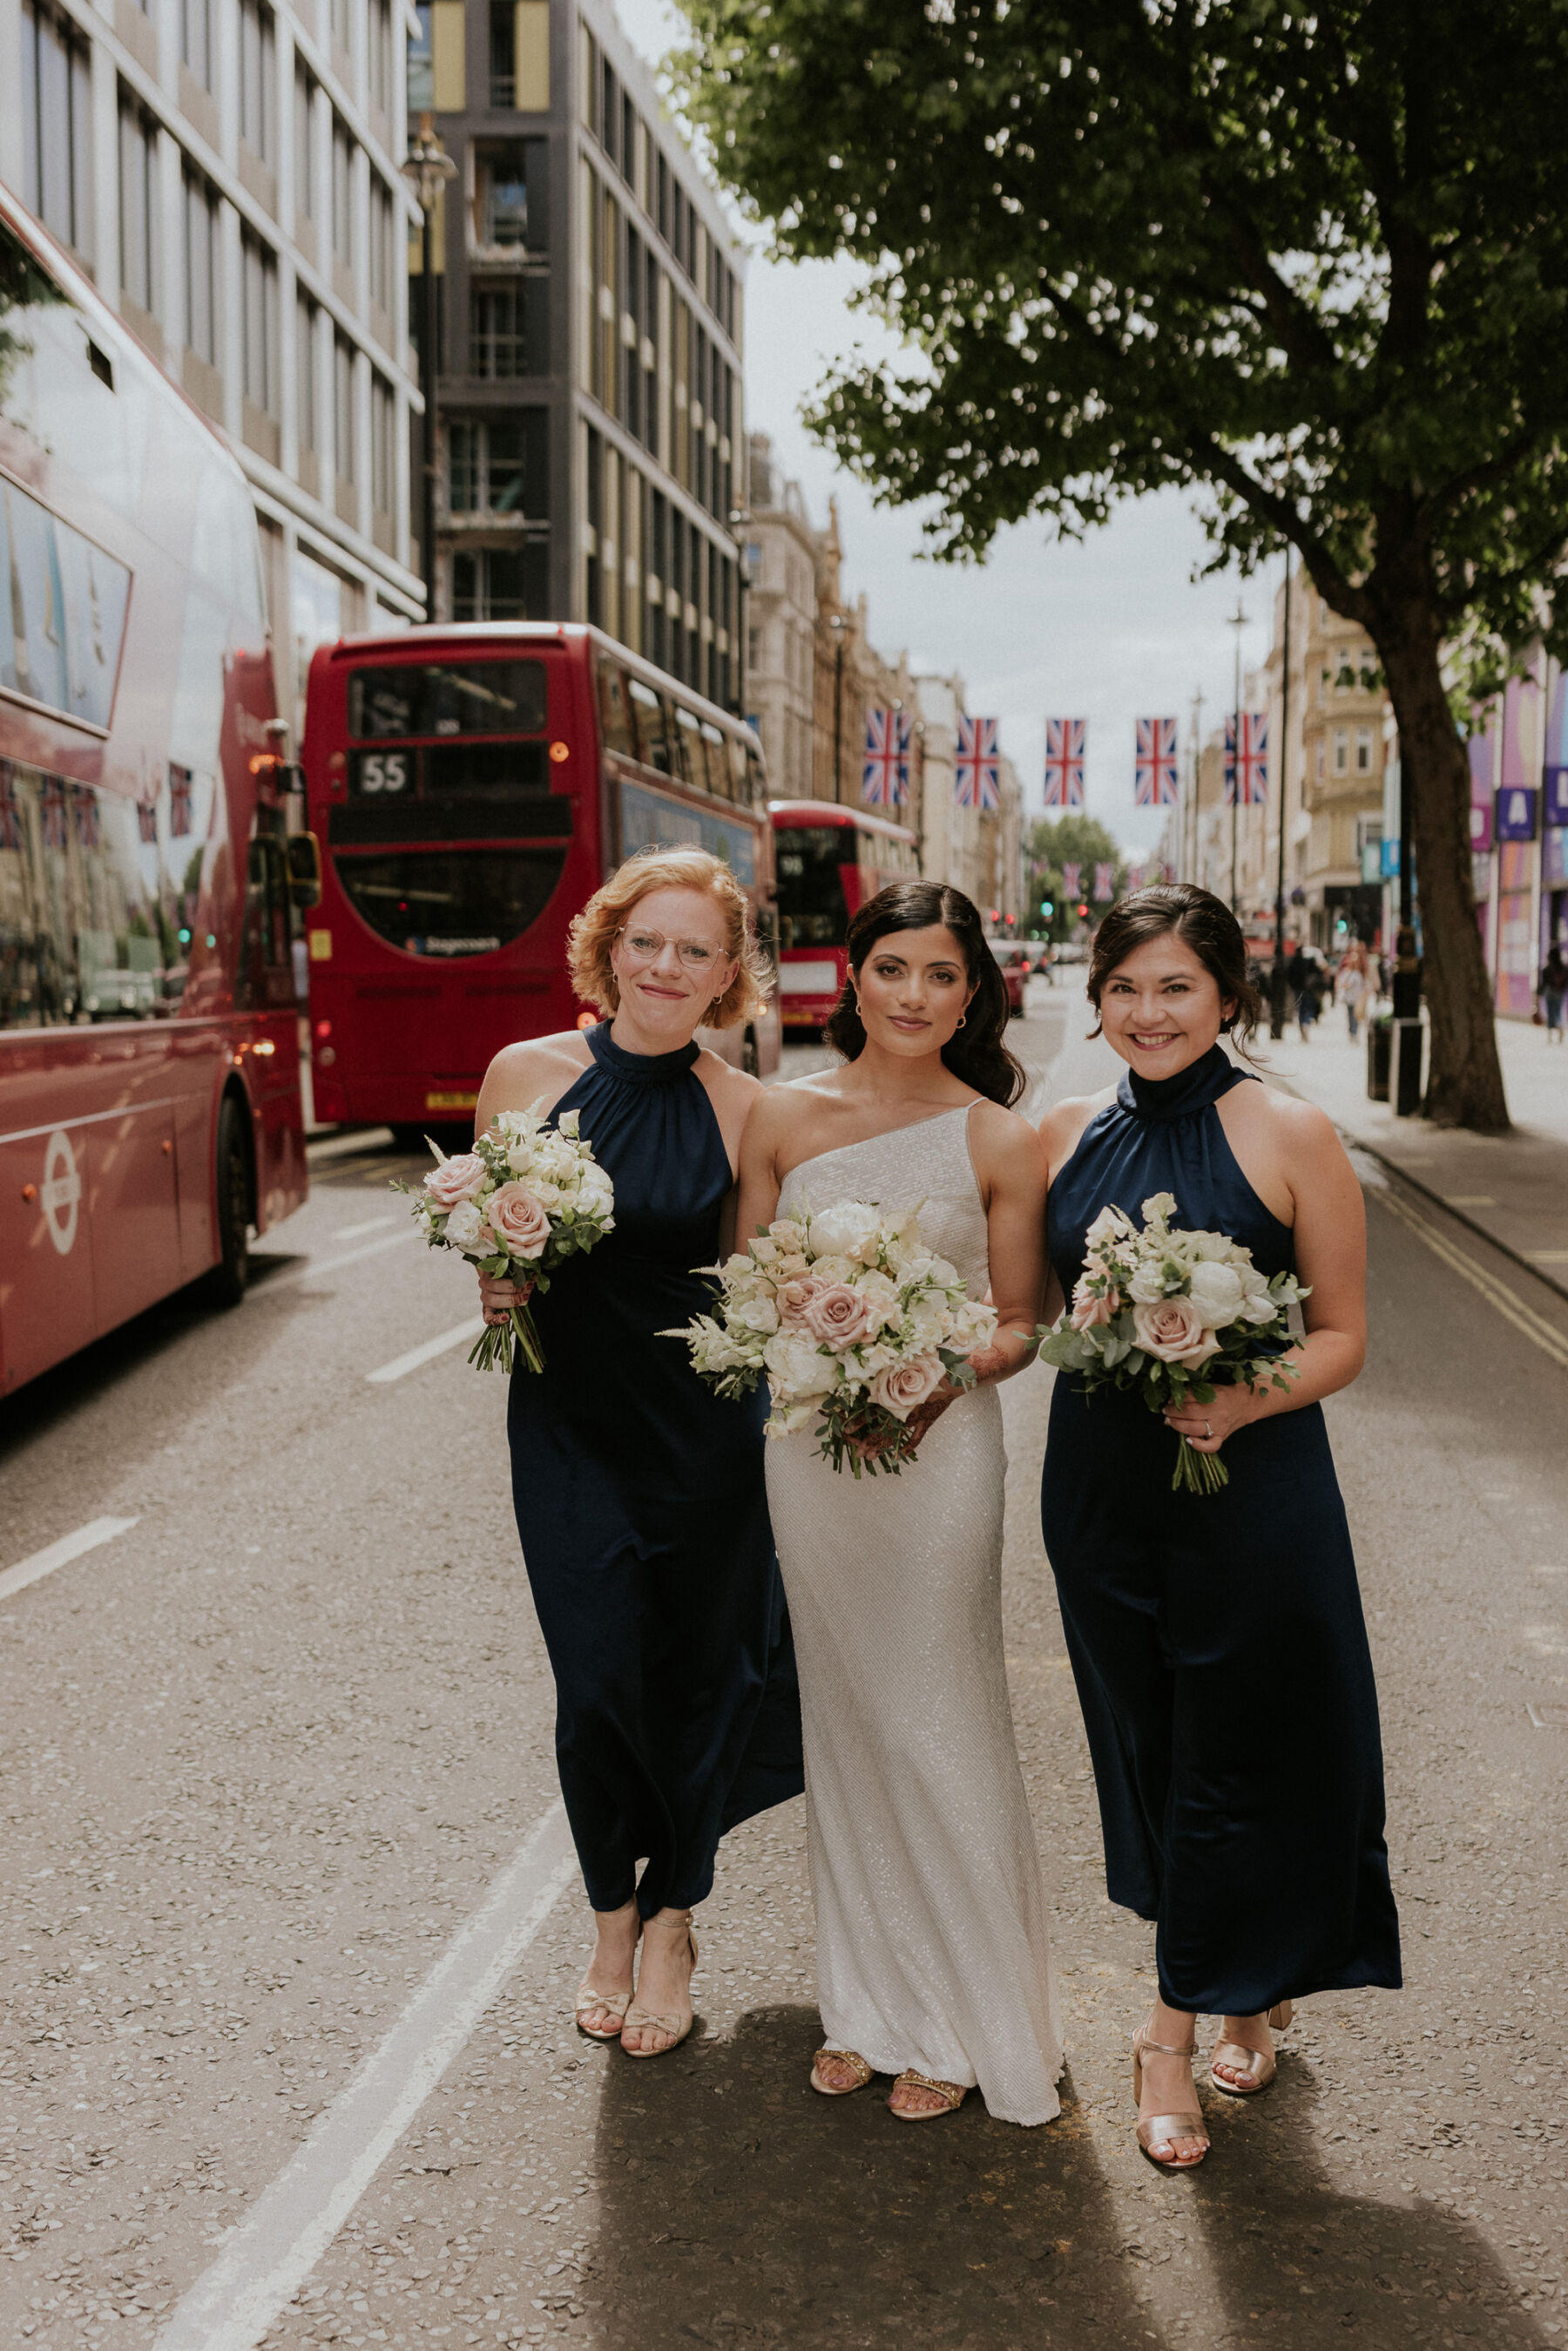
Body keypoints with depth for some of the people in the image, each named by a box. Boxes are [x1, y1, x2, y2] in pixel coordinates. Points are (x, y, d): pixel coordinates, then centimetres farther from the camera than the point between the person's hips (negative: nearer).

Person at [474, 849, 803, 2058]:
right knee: (597, 1680, 0)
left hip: (702, 1427, 0)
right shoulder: (525, 1075, -1)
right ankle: (615, 1912, 27)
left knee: (694, 1674, 9)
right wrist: (497, 1286, -10)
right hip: (567, 1424, 1)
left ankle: (671, 1921, 32)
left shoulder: (747, 1111, -4)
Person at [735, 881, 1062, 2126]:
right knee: (840, 1720, 11)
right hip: (805, 1445, 3)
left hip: (941, 1449, -3)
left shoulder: (1000, 1143, -2)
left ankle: (963, 2021, 19)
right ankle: (867, 2005, 27)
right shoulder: (783, 1117, 3)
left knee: (933, 1724, 2)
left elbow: (1020, 1324, 1)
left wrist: (949, 1373, -18)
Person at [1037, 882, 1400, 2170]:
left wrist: (1239, 1401, -23)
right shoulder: (1070, 1134, 4)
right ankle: (1247, 1985, 35)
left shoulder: (1288, 1135, -9)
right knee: (1145, 1746, 14)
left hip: (1249, 1485, -4)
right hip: (1101, 1484, 5)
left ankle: (1178, 2030, 20)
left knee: (1234, 1757, 3)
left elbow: (1342, 1335, -6)